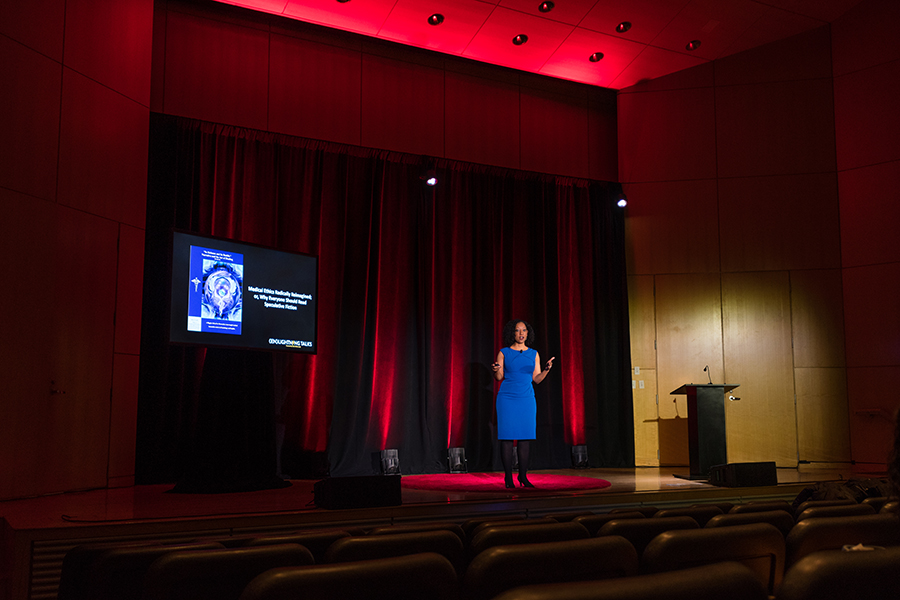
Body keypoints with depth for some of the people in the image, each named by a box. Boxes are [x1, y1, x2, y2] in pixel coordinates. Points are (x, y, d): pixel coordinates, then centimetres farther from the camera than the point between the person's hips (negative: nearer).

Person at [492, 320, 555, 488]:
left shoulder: (533, 354, 11)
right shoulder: (504, 353, 4)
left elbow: (537, 379, 9)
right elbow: (499, 377, 2)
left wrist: (546, 369, -9)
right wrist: (496, 371, -21)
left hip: (527, 399, 2)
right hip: (507, 398, -2)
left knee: (525, 437, -1)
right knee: (507, 436, -5)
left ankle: (523, 476, 8)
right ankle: (508, 477, 2)